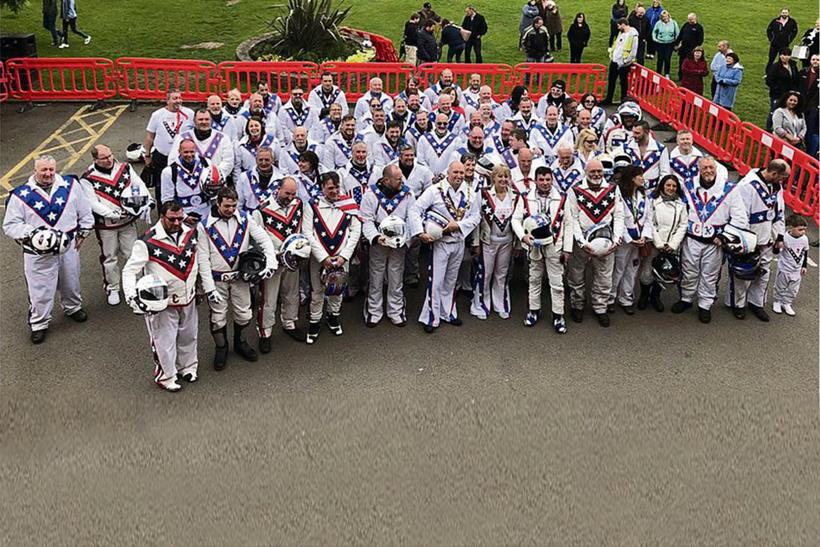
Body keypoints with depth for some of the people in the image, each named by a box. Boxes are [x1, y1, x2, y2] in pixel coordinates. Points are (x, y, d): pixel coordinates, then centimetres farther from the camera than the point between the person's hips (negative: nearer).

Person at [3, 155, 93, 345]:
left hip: (68, 247, 3)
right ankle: (39, 323, 21)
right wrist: (31, 234, -21)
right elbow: (10, 225, -7)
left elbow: (85, 211, 9)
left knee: (71, 282, 21)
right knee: (40, 288, 3)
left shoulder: (69, 185, -1)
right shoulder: (21, 195, -9)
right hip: (39, 253, -3)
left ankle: (73, 307, 48)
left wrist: (82, 233, 6)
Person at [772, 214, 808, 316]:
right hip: (784, 269, -4)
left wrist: (804, 266, 12)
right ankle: (776, 301, 32)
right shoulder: (785, 238, -23)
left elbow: (805, 252, 8)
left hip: (797, 270, 5)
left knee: (793, 289, 14)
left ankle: (787, 303, 30)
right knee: (780, 287, 12)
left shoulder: (804, 239, -6)